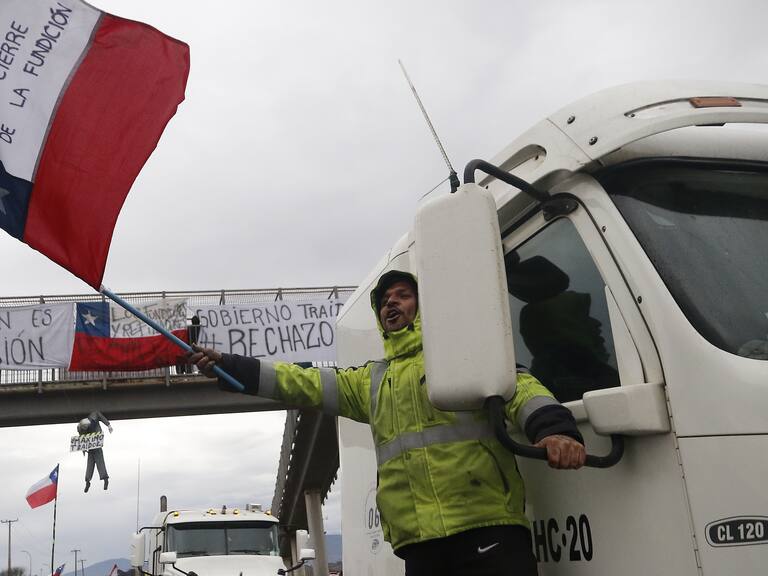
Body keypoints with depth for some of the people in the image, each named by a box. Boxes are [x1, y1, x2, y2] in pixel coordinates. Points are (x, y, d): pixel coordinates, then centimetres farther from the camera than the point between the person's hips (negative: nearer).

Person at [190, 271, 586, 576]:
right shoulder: (371, 381, 26)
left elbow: (518, 388, -3)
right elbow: (302, 384, 21)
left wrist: (555, 429, -25)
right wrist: (226, 366, 14)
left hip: (486, 528, -4)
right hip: (418, 540, 5)